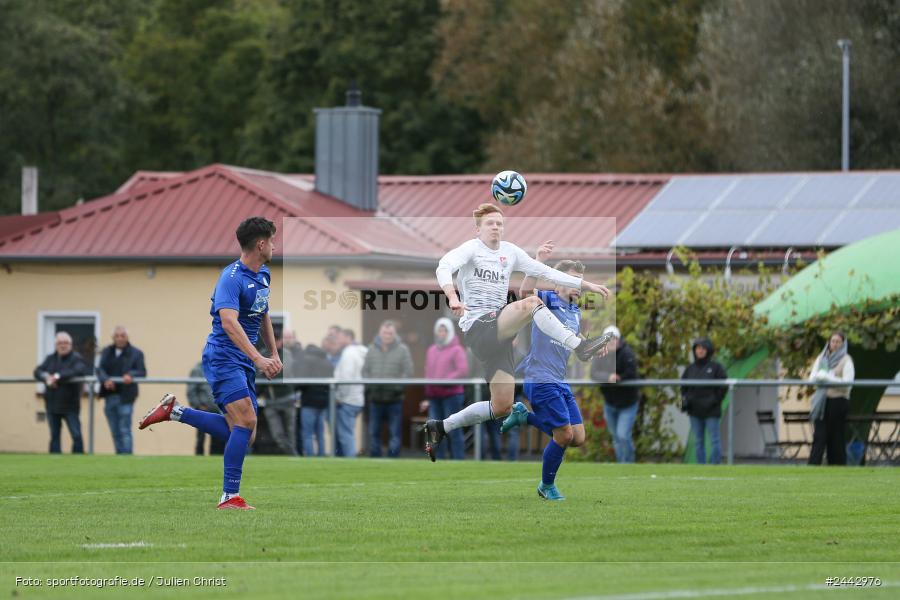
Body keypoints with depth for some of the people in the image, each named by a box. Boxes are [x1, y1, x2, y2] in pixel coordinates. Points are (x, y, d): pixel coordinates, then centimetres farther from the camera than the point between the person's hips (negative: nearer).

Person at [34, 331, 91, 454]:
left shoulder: (76, 358, -5)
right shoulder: (50, 358, 12)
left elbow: (79, 371, -25)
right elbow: (38, 371, 2)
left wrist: (58, 376, -29)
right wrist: (46, 377, -21)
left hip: (70, 406, -5)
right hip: (52, 405, 5)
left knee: (76, 435, -9)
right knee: (54, 436, 9)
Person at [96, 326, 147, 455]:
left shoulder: (136, 353, 0)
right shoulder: (106, 352, 11)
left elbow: (142, 372, -6)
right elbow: (100, 369, -1)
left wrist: (131, 375, -27)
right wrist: (105, 379, -22)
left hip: (125, 397, -5)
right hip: (110, 396, 5)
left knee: (125, 430, -10)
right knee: (115, 432, 11)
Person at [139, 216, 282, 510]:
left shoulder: (263, 276, 13)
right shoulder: (231, 278, -17)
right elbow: (229, 321, -32)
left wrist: (274, 354, 25)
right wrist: (258, 358, -40)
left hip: (244, 364, 9)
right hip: (223, 357, -9)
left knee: (241, 434, 4)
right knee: (246, 421, -21)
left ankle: (175, 411, 15)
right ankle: (230, 497, -19)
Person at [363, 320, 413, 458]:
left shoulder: (402, 350, -2)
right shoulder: (372, 349, 8)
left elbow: (408, 372, -5)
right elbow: (365, 371, 9)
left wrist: (396, 387, -15)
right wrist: (369, 386, -5)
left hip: (394, 399, -3)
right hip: (375, 399, 3)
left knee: (394, 434, 1)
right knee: (374, 432, 7)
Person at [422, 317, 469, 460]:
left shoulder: (456, 350, 0)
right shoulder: (432, 350, 19)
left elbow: (463, 371, -11)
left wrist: (446, 381, -19)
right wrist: (426, 397, 16)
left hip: (452, 395, -6)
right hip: (434, 397, 6)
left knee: (454, 432, -5)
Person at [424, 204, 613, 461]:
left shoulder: (510, 251, 15)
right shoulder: (471, 249, -4)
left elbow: (547, 272, 17)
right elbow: (444, 267, -22)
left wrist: (586, 284, 10)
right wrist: (452, 297, -41)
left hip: (499, 330, 7)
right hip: (477, 327, -7)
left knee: (502, 406, 4)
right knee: (531, 302, -29)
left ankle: (440, 428, 15)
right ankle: (580, 346, -31)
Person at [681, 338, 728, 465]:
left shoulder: (716, 367, -4)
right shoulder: (691, 368, 8)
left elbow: (724, 387, -5)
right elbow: (683, 386, 18)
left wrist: (714, 401, -11)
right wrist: (685, 398, 2)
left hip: (711, 412, -4)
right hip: (695, 412, 4)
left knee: (714, 440, -3)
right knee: (698, 441, 7)